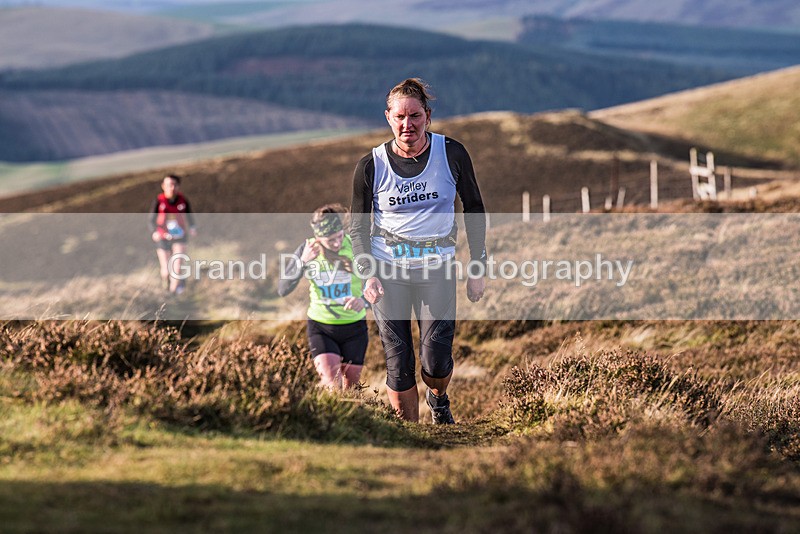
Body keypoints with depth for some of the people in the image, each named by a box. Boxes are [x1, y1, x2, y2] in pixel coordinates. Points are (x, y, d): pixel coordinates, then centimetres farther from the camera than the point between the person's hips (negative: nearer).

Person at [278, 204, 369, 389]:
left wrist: (364, 300, -34)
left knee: (350, 388, 9)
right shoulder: (307, 249, -8)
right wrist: (303, 261, -25)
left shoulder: (355, 247, -13)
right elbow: (283, 289, -11)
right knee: (332, 385, -21)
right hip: (321, 327, -1)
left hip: (354, 327, 1)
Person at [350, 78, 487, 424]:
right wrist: (369, 275, -8)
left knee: (436, 362, -9)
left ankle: (438, 399, 25)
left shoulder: (452, 154, -3)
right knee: (398, 364, -4)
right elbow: (359, 227, 6)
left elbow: (474, 208, 9)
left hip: (437, 268, 0)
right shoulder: (371, 166, -3)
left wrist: (478, 265, 5)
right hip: (388, 269, 0)